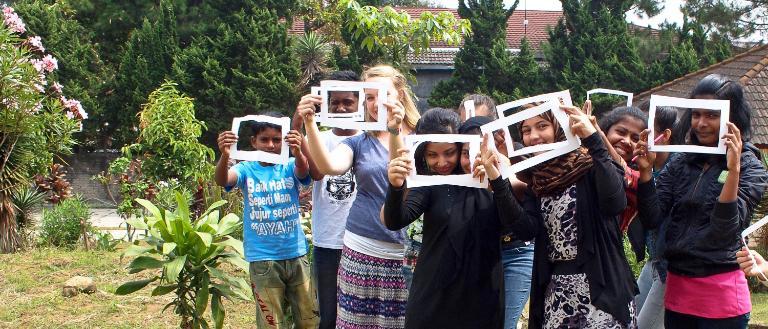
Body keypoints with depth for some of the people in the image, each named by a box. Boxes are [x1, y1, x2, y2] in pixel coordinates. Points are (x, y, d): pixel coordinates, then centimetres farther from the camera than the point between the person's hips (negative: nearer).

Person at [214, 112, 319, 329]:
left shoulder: (290, 167, 0)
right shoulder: (247, 170, -1)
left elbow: (303, 171, -22)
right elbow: (222, 180, -20)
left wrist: (298, 153, -46)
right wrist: (224, 156, -42)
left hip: (296, 255, 1)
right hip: (263, 260, -1)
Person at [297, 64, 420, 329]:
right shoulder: (359, 142, 9)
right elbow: (329, 167, -12)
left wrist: (395, 133, -28)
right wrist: (309, 123, -24)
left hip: (406, 255, -1)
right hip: (361, 253, 2)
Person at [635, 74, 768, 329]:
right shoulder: (681, 163, 6)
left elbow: (725, 228, -19)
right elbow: (652, 219, -2)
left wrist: (733, 169, -27)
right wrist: (646, 171, -13)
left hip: (721, 294, -4)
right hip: (676, 290, 4)